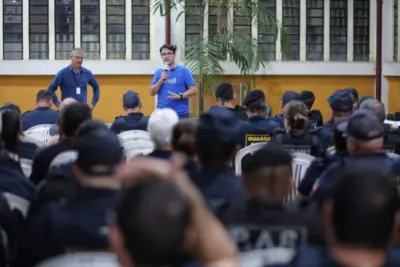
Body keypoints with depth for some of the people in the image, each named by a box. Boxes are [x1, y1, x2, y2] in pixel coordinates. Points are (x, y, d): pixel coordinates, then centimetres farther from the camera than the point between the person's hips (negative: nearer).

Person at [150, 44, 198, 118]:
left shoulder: (183, 70, 0)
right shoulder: (158, 72, 11)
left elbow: (194, 89, -4)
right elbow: (152, 92, 7)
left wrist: (180, 96, -19)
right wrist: (161, 80, -8)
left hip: (180, 114, -3)